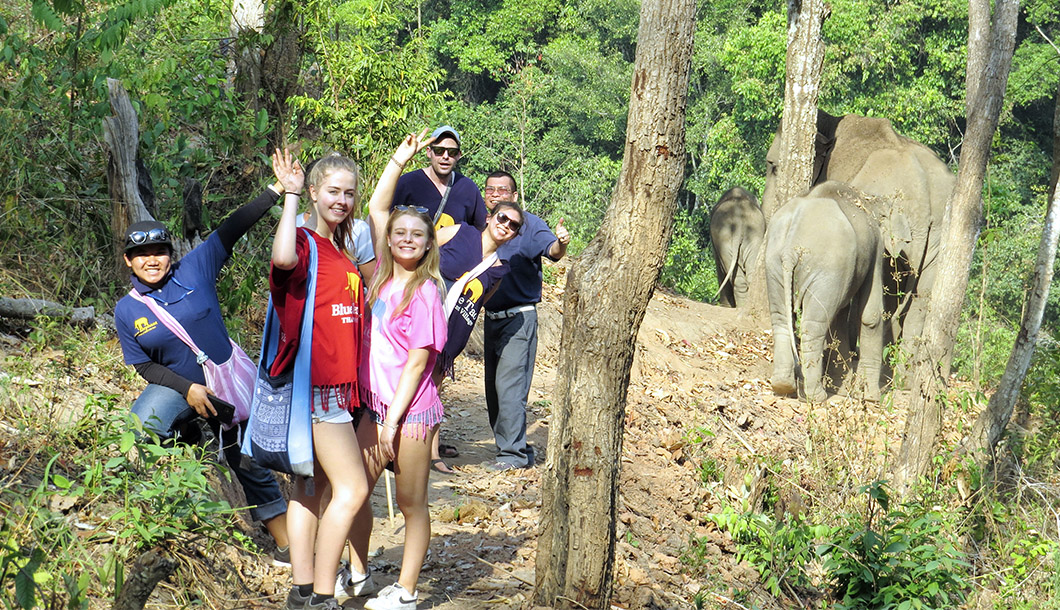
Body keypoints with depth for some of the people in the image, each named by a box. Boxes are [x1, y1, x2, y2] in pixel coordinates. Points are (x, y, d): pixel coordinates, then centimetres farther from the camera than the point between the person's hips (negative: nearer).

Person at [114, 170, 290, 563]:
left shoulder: (195, 271, -10)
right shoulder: (127, 312, -6)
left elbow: (232, 230, -15)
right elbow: (144, 366, -1)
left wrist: (276, 191, -21)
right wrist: (188, 389, -15)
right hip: (175, 385, 1)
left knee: (249, 461, 5)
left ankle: (285, 542, 18)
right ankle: (184, 433, 9)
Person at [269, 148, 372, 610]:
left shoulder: (342, 247, 15)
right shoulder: (304, 241, -11)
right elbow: (283, 258, -36)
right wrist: (290, 195, -26)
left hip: (336, 384, 9)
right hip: (314, 382, -9)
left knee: (312, 487, 12)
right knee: (353, 489, -9)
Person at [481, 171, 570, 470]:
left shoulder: (528, 224, -8)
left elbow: (551, 249, -26)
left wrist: (560, 243, -47)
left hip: (519, 318, -7)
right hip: (491, 318, 7)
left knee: (509, 385, -12)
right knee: (493, 389, 10)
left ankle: (514, 453, -6)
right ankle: (512, 447, 19)